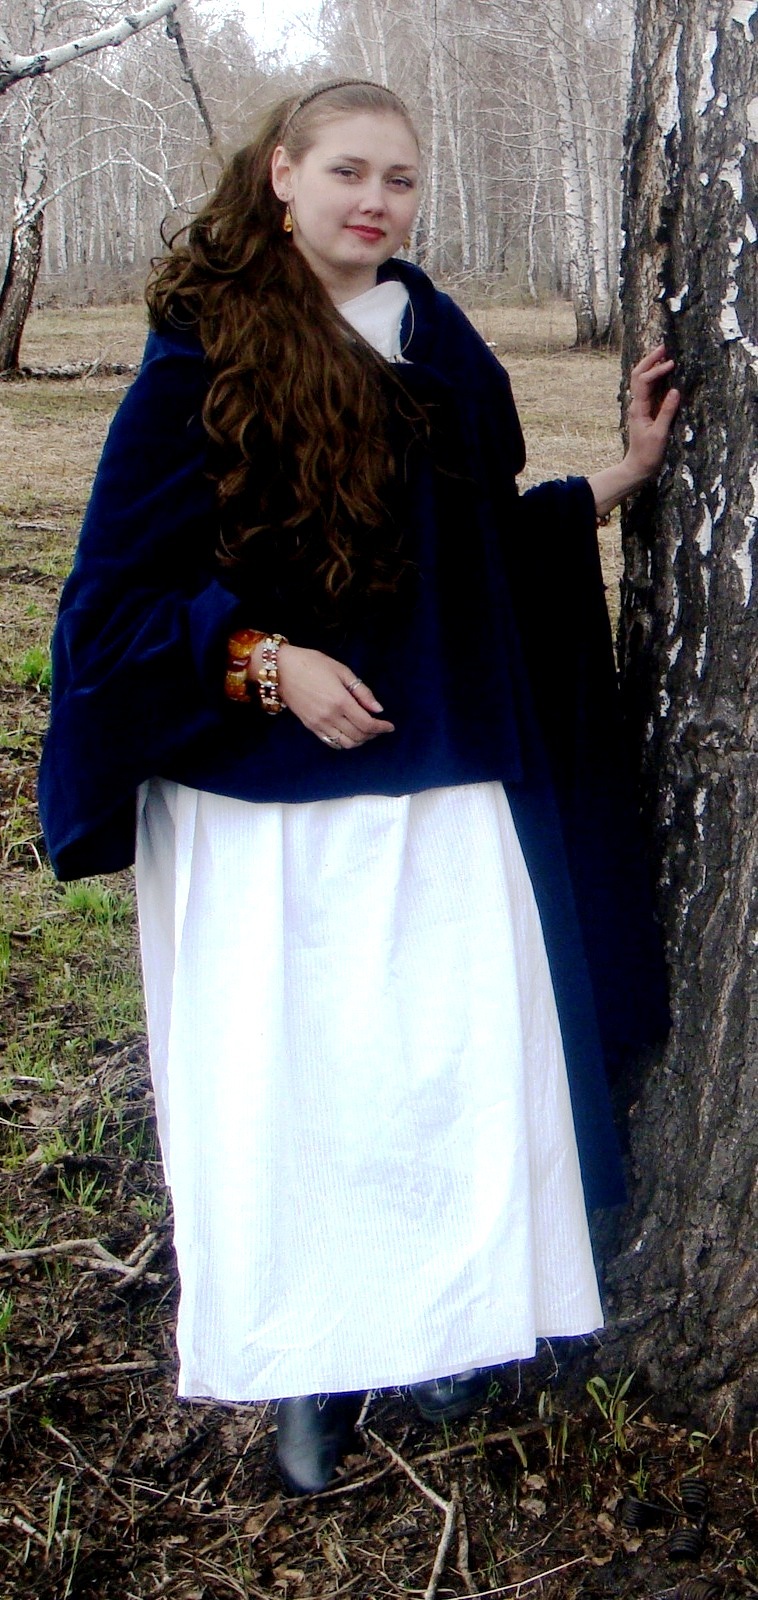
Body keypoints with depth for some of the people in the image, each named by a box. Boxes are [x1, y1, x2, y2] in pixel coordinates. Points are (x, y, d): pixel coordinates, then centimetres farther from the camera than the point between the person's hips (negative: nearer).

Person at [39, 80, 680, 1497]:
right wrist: (267, 662, -18)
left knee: (457, 1061, 7)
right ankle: (309, 1372, 21)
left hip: (442, 792, 4)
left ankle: (439, 1328, 28)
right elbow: (123, 586, -7)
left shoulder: (443, 353, 8)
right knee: (285, 1082, 3)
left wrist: (620, 477, 10)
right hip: (267, 804, -4)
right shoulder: (204, 361, -6)